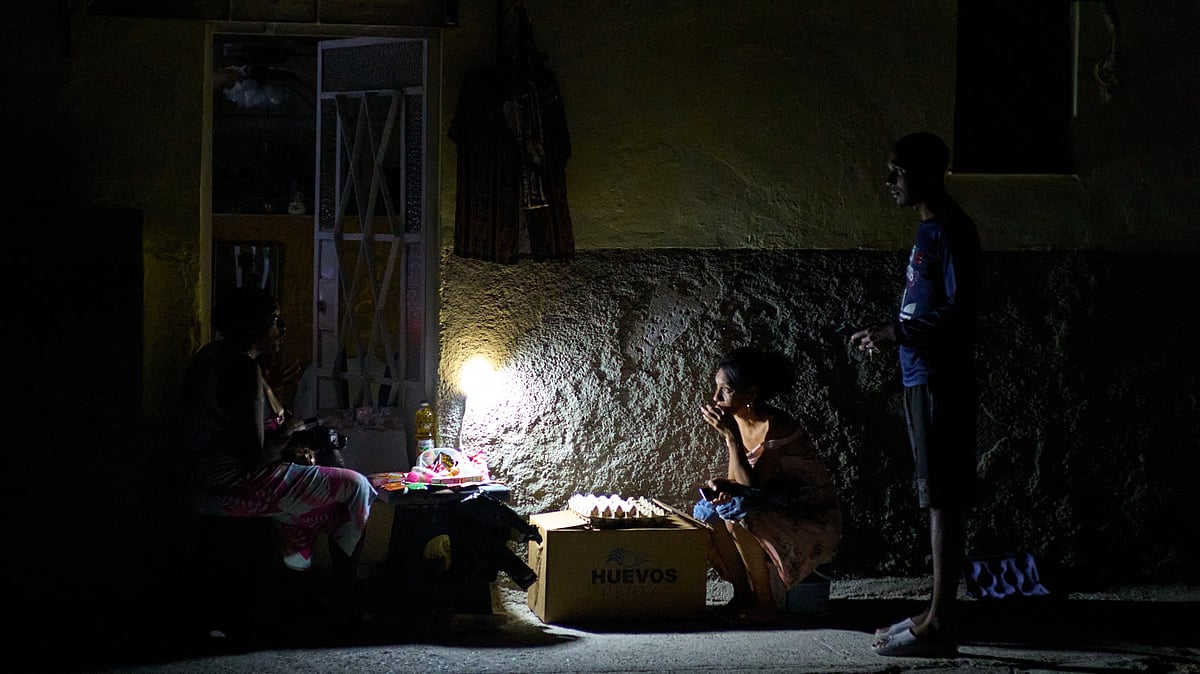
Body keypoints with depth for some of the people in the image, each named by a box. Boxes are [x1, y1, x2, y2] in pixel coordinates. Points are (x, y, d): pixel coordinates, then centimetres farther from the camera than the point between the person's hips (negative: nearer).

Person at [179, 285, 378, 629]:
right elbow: (253, 460, -25)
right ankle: (345, 605, 7)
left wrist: (281, 428, 10)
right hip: (230, 490, -11)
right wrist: (288, 433, -7)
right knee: (354, 487, 0)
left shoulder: (212, 354, 10)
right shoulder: (243, 371, -22)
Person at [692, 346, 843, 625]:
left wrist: (731, 436, -30)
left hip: (812, 519, -8)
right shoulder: (736, 420, -1)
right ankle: (743, 595, 2)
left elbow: (752, 485, -26)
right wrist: (723, 485, -17)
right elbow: (738, 478, 7)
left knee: (736, 511, -30)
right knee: (705, 512, -8)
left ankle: (764, 605, -18)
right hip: (774, 507, 8)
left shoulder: (778, 427, -25)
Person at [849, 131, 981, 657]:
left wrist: (897, 333, -17)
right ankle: (937, 613, 15)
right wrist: (887, 333, 13)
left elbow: (961, 311, -20)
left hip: (940, 381, -10)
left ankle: (940, 624, -8)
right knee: (937, 496, 11)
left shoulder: (951, 229, -13)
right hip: (923, 378, 10)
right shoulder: (929, 229, 17)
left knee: (944, 497, -9)